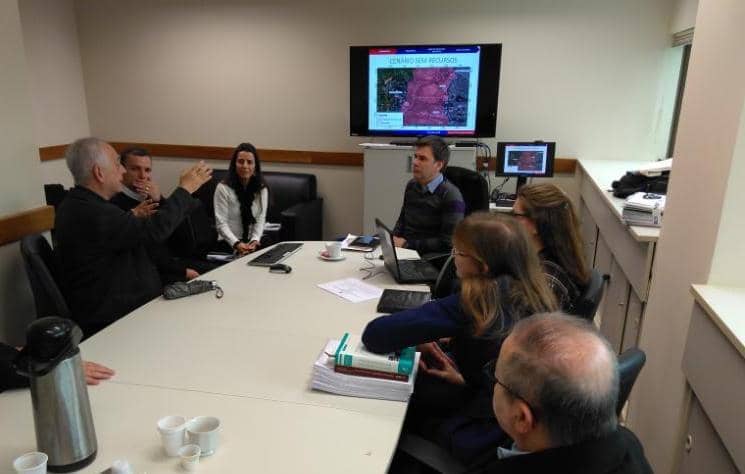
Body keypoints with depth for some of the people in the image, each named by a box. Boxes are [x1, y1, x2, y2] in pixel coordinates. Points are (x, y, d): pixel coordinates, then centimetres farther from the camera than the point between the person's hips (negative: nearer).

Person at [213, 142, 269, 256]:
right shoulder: (223, 188, -6)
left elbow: (261, 219, 2)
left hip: (253, 242, 3)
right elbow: (221, 223, -9)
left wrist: (255, 240, -15)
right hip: (229, 243, -3)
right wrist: (236, 243, -22)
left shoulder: (262, 189, 4)